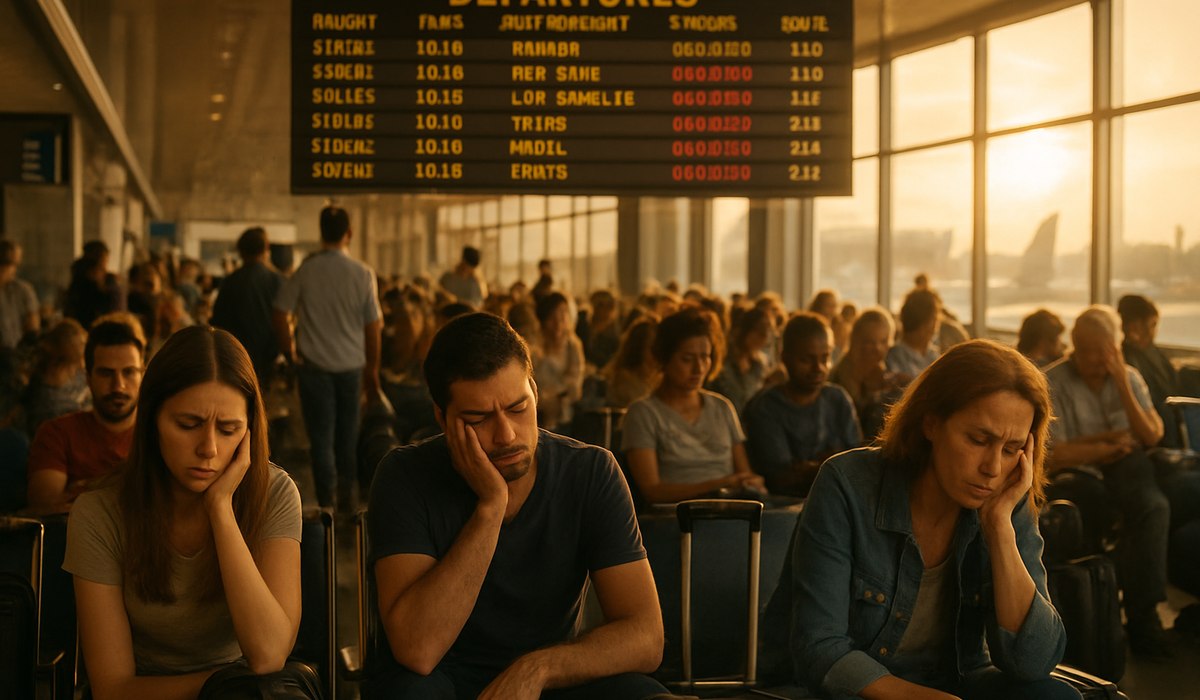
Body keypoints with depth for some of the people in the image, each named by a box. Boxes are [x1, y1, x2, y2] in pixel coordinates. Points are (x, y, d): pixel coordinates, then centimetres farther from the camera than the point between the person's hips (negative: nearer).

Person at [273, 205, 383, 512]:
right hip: (352, 363, 1)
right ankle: (346, 496, 22)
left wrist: (290, 353, 5)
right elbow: (373, 326, -3)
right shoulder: (363, 273, -7)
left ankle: (327, 502, 4)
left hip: (314, 363, -1)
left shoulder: (306, 270, -8)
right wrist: (372, 369, 8)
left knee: (321, 435, 6)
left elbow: (280, 313, -8)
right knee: (347, 432, 16)